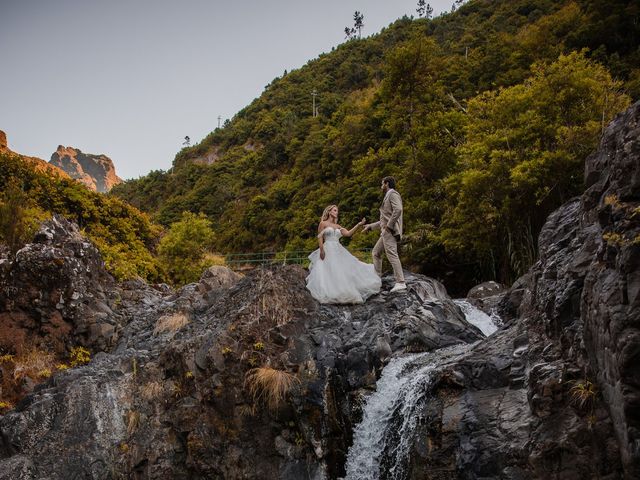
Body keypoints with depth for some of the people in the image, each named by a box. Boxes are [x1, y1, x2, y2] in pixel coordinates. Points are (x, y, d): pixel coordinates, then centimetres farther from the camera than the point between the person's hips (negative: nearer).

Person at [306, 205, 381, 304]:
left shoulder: (338, 226, 19)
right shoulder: (323, 223, 3)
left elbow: (348, 233, 6)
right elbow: (320, 238, -3)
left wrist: (358, 225, -1)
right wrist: (322, 250, -16)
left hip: (339, 251, 7)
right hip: (328, 250, -6)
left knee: (343, 270, 2)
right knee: (330, 272, -14)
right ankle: (331, 293, -15)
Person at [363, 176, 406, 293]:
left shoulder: (393, 194, -4)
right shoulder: (387, 197, 26)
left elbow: (398, 210, -23)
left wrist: (389, 225, -21)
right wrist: (370, 226, 32)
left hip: (390, 231, -11)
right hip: (386, 232, 11)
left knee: (392, 255, -18)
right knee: (376, 252, 18)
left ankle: (400, 283, -23)